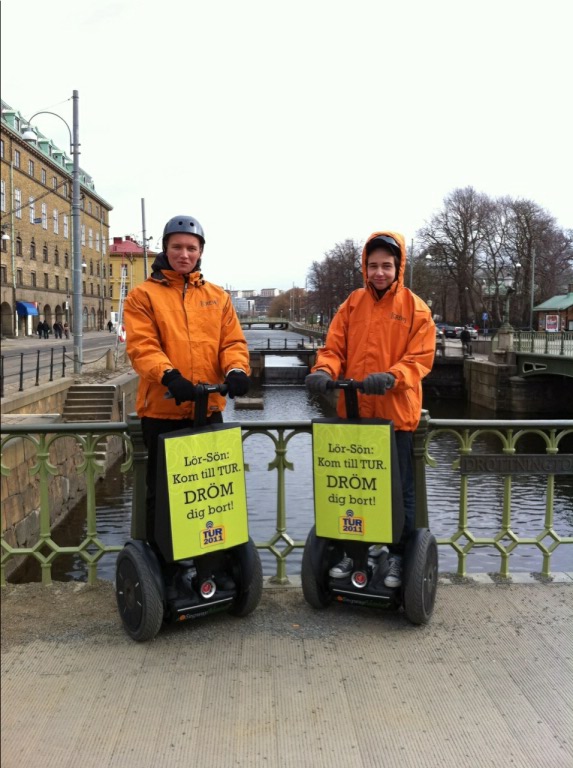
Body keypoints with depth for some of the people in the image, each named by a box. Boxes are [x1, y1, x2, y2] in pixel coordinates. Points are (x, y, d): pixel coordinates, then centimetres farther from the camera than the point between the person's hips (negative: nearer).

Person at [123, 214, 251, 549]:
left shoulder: (217, 295, 12)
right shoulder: (144, 295, 0)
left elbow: (233, 341, 6)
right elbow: (141, 346, -12)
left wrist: (236, 370, -16)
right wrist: (168, 375, -30)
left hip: (209, 408, 4)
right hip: (162, 410, -4)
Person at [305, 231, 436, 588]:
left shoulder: (415, 308, -2)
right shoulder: (352, 303, 7)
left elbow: (421, 358, -8)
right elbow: (334, 348, 3)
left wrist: (390, 377, -25)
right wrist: (324, 371, -18)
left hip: (396, 414, -3)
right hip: (353, 412, 3)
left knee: (399, 490, 8)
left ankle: (399, 556, 23)